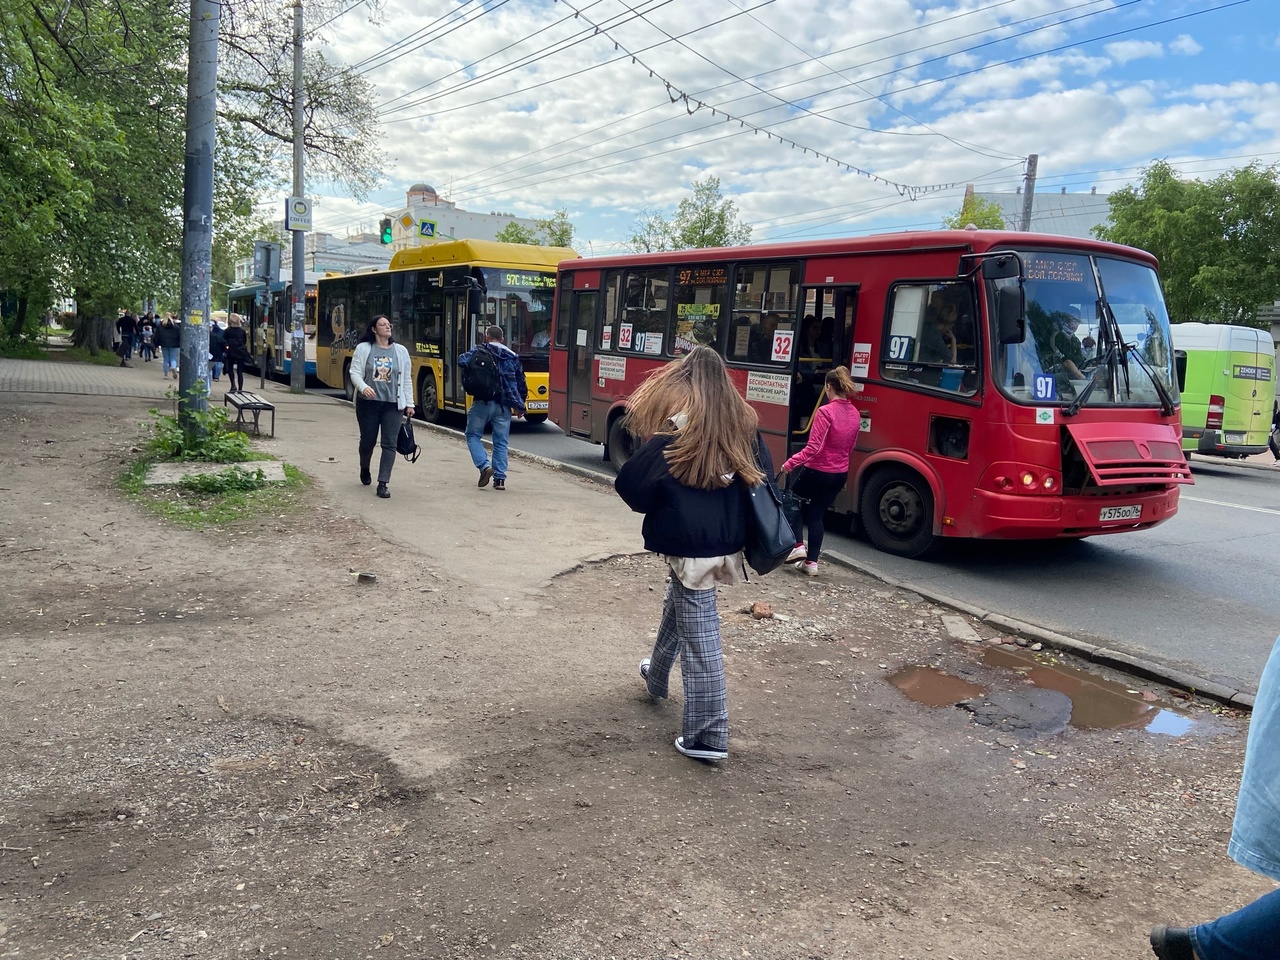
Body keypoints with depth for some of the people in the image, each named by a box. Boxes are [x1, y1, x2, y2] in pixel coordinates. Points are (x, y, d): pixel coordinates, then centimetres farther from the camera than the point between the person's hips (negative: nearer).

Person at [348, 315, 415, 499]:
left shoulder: (401, 351, 6)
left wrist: (409, 404, 6)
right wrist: (363, 387, -25)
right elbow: (355, 373, -5)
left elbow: (407, 380, 8)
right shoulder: (363, 349, 0)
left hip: (393, 405, 1)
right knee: (367, 440, 10)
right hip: (368, 403, -1)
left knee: (389, 444, -6)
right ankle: (364, 469, 41)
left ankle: (383, 483, -4)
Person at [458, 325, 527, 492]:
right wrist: (520, 406, 23)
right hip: (504, 405, 3)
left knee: (473, 435, 12)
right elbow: (521, 384, 13)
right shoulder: (512, 357, 12)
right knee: (501, 442, 10)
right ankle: (500, 478, 5)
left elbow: (462, 361, -14)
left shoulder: (480, 351, 1)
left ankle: (484, 466, -9)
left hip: (482, 402, -3)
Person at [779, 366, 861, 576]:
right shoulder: (855, 414, 3)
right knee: (816, 515, 15)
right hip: (840, 474, 6)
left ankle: (797, 546, 9)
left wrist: (790, 463, -16)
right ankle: (811, 562, 13)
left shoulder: (825, 412, -20)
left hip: (817, 471, -6)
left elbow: (813, 447, -23)